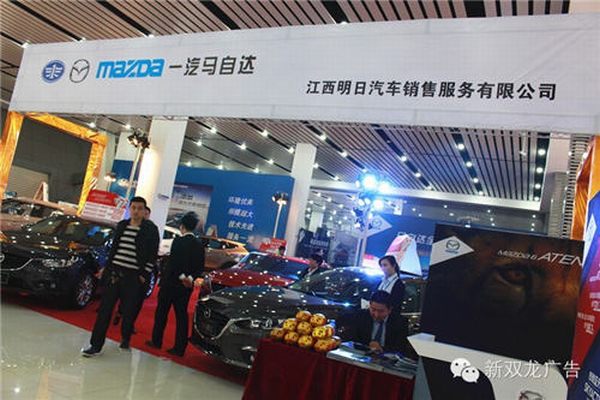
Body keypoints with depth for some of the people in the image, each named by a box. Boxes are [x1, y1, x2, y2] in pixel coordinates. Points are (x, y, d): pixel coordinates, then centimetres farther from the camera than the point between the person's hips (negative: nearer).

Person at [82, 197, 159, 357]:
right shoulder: (121, 225, 10)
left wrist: (144, 275, -8)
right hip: (114, 272, 4)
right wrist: (107, 267, 13)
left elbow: (153, 254, -6)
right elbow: (114, 248, 16)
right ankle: (96, 345, 7)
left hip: (133, 277, -3)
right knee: (104, 310, 2)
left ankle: (125, 339, 32)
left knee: (129, 312, 9)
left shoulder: (150, 229, -5)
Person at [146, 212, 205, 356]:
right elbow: (200, 267, 2)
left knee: (162, 312, 12)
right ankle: (180, 348, 11)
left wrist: (181, 276, -13)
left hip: (171, 281, -5)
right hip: (187, 285, 5)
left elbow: (173, 262, -21)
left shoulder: (179, 241, -13)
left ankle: (157, 341, 20)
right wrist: (190, 278, -7)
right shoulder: (199, 244, 4)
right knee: (181, 315, 9)